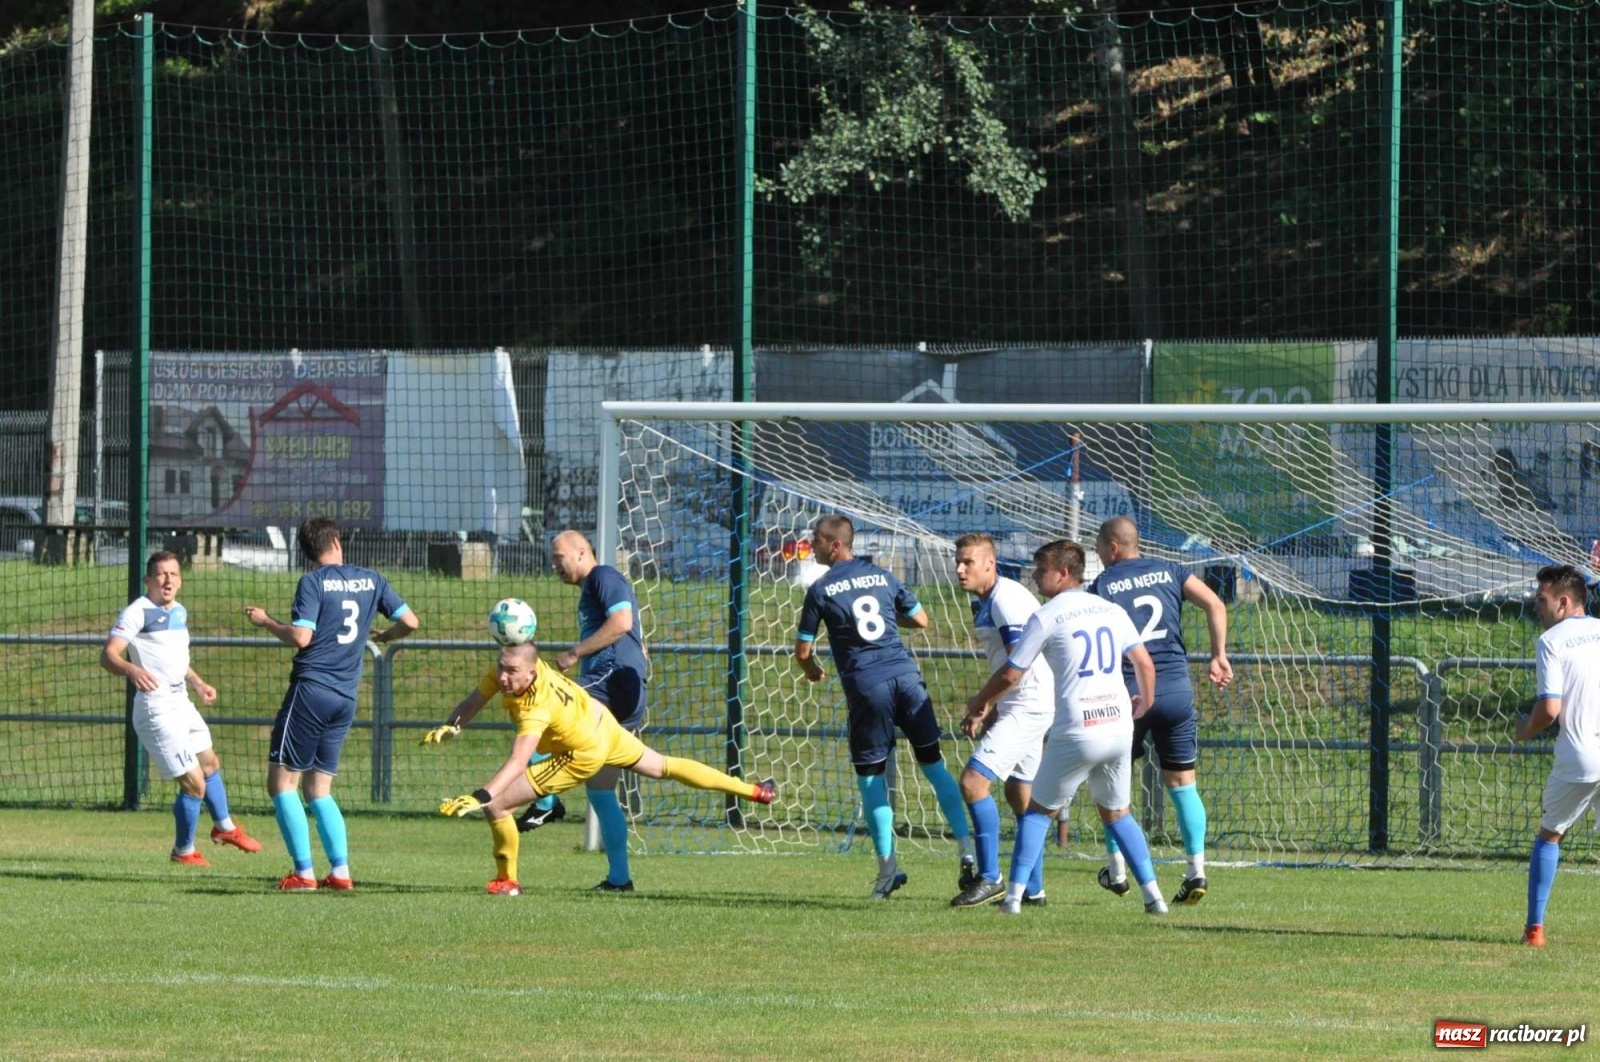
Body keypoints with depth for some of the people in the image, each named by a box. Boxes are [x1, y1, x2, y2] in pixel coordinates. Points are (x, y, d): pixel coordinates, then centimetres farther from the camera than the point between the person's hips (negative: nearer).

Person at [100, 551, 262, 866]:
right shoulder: (138, 613, -16)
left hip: (181, 703, 9)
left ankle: (224, 827, 50)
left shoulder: (180, 612, 11)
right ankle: (184, 851, 11)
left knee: (209, 763, 27)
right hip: (156, 708, -9)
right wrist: (132, 670, -45)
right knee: (194, 783, -9)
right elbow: (108, 655, -26)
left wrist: (198, 683, 23)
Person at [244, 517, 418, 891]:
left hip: (311, 688, -6)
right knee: (318, 788, 15)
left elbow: (300, 637, -16)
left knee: (282, 782, 0)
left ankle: (303, 873, -8)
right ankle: (340, 871, 4)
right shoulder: (370, 580, 9)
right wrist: (383, 637, 28)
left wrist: (265, 621, 0)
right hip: (346, 698, 6)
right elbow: (409, 621, 8)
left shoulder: (313, 583, -6)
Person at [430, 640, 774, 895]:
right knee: (662, 767, 27)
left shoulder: (537, 708, -40)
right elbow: (475, 701, -10)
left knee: (495, 805, -11)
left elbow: (517, 762, -51)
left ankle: (506, 882, 9)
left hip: (583, 754, -8)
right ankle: (749, 789, 39)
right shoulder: (508, 669, -20)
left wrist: (480, 797, -60)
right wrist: (451, 727, -29)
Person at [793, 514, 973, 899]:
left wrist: (813, 672, 26)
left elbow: (803, 652, 3)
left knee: (871, 776, 5)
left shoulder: (821, 590, 1)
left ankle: (887, 869, 1)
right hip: (906, 675, 4)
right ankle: (968, 850, 2)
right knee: (934, 765, 10)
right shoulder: (882, 577, 13)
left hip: (866, 686, -4)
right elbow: (921, 620, 20)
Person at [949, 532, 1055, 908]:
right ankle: (1032, 889, 21)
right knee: (1020, 795, 16)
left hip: (1028, 705, -11)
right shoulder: (982, 602, 13)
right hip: (1016, 707, 11)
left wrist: (982, 706, -19)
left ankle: (989, 878, -11)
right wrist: (992, 709, 15)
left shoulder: (1007, 599, -18)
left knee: (973, 782, -16)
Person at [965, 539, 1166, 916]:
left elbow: (1011, 675, -1)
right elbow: (1145, 665, 11)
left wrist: (980, 701, 19)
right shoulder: (1111, 611, 10)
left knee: (1038, 810, 11)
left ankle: (1014, 895, 4)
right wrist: (1144, 702, 31)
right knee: (1116, 813, 20)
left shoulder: (1046, 618, -4)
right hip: (1119, 727, 4)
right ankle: (1153, 895, 11)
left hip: (1076, 733, -4)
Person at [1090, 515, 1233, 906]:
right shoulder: (1170, 573, 9)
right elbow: (1214, 604, -2)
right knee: (1182, 782, 8)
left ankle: (1117, 870, 14)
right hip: (1176, 689, 3)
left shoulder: (1103, 586, 0)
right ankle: (1196, 870, -2)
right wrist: (1219, 655, 0)